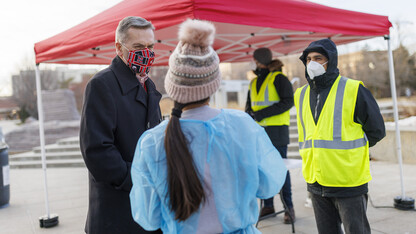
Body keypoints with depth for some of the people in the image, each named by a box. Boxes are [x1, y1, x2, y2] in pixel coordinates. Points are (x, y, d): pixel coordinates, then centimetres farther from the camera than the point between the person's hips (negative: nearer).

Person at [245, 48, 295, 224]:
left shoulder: (279, 78, -5)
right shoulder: (254, 82, 16)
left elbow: (288, 102, -14)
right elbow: (249, 105, 23)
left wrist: (263, 113, -18)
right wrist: (250, 114, -1)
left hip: (277, 129, -7)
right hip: (259, 130, 7)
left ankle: (289, 207, 7)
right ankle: (268, 205, 21)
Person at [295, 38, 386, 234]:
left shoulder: (353, 90, -8)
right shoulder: (301, 94, 9)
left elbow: (376, 131, -2)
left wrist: (349, 149, 2)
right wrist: (308, 155, 11)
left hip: (349, 182, -5)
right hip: (315, 182, 5)